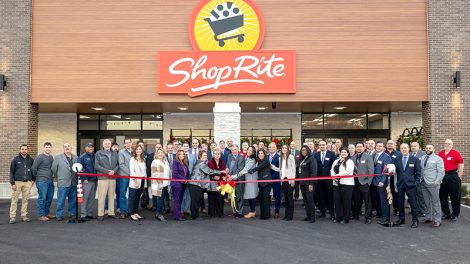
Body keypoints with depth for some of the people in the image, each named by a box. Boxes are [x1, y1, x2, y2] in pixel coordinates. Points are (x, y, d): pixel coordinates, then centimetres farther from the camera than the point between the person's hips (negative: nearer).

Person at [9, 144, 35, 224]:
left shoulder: (31, 160, 7)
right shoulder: (15, 159, 1)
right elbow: (11, 172, 0)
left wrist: (33, 179, 9)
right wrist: (12, 183, -6)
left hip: (27, 183, 2)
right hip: (17, 182, -2)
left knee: (25, 200, 6)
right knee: (14, 200, -1)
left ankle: (24, 216, 13)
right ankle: (12, 217, 4)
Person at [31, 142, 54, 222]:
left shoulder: (51, 157, 12)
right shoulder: (40, 157, -8)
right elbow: (33, 168, -8)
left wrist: (51, 176, 13)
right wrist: (37, 177, 0)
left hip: (50, 181, 7)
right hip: (42, 181, -7)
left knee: (49, 198, 12)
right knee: (42, 198, -3)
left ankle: (47, 213, 23)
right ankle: (41, 215, 2)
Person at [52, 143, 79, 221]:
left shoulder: (76, 158, 11)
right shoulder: (58, 157, 1)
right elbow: (53, 169, 2)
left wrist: (77, 176, 6)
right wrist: (59, 177, 7)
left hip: (74, 183, 4)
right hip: (63, 183, -3)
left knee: (73, 200, 10)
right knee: (61, 200, -1)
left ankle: (72, 214, 22)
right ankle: (59, 215, 9)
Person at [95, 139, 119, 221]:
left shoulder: (114, 153, 13)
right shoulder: (98, 153, 2)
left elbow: (117, 164, 9)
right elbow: (96, 166, -6)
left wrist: (114, 171, -11)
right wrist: (107, 171, -13)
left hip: (112, 177, 4)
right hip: (102, 178, -4)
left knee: (111, 196, 9)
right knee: (101, 196, -4)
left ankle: (111, 213, 16)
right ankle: (100, 214, 2)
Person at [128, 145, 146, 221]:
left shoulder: (143, 159, 14)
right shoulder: (132, 159, -4)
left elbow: (145, 170, 14)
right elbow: (132, 170, -11)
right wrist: (135, 180, -18)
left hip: (142, 181, 6)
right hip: (134, 181, -6)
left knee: (138, 197, 12)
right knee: (132, 198, -2)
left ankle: (136, 213, 18)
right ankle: (132, 214, 2)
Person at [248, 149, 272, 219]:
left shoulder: (266, 161, -6)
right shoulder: (258, 162, 17)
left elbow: (258, 168, -15)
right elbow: (257, 169, 10)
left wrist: (250, 171, -15)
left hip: (266, 181, -7)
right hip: (261, 182, 7)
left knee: (266, 198, -7)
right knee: (261, 198, 7)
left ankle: (266, 214, -4)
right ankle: (262, 214, 14)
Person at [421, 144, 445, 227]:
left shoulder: (438, 159, -4)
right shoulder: (422, 158, 13)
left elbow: (441, 172, -9)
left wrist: (437, 182, -15)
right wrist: (420, 179, 4)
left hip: (432, 184, -5)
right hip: (423, 183, 5)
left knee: (435, 202, -2)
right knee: (427, 202, 13)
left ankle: (437, 220, 4)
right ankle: (428, 217, 23)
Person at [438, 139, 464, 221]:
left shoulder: (456, 153, -6)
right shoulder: (440, 153, 7)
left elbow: (461, 164, -5)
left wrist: (459, 176, -7)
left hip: (453, 176, -5)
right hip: (442, 177, 5)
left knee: (455, 196, 3)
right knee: (442, 196, 10)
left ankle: (455, 215, 14)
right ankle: (446, 214, 23)